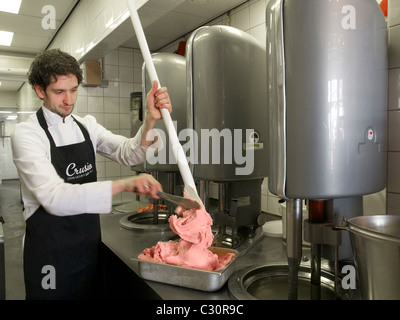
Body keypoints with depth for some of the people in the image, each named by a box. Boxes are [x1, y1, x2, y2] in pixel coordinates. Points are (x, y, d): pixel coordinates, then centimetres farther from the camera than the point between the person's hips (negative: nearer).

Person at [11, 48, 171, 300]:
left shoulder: (87, 125, 3)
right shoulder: (26, 135, -15)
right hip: (49, 248, -5)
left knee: (89, 293, 19)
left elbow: (129, 153, -10)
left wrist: (151, 121, -29)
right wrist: (124, 185, -39)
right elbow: (54, 197, -28)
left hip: (90, 243, 5)